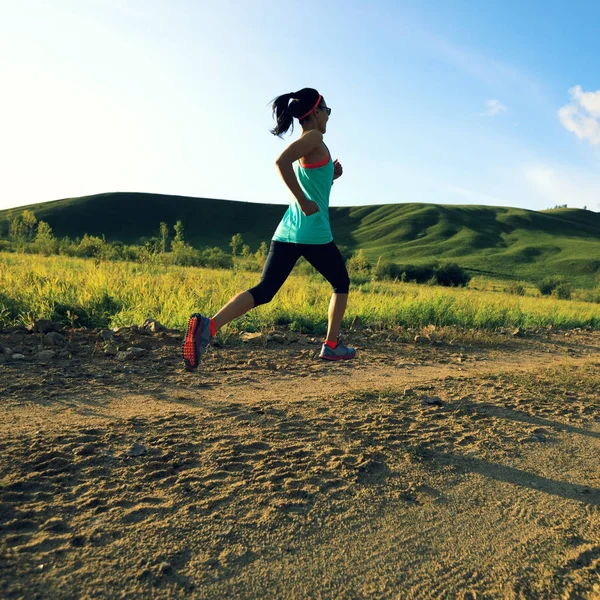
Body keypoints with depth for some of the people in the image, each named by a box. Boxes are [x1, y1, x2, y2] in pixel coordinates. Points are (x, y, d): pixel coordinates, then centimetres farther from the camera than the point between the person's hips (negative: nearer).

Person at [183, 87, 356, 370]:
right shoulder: (314, 137, -5)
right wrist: (304, 201, -20)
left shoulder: (306, 145, 22)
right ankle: (331, 345, 19)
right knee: (341, 284, 16)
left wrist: (331, 176, 16)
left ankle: (208, 325, -20)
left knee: (263, 291, -1)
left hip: (287, 230, 7)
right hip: (313, 233, -7)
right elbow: (281, 161, -24)